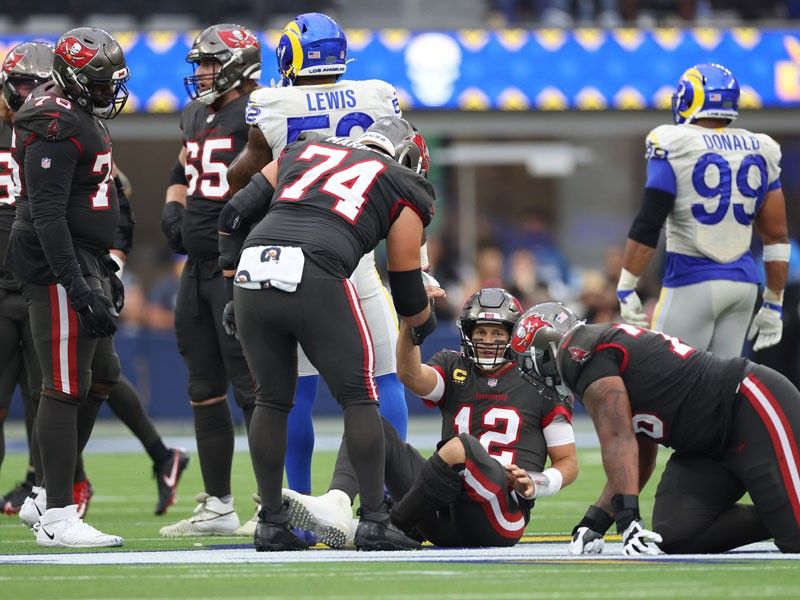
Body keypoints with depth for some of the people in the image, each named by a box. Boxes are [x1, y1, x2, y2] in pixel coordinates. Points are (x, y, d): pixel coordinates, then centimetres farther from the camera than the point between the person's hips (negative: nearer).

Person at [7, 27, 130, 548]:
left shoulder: (84, 118, 15)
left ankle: (55, 490, 22)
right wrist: (77, 286, -26)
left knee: (101, 375, 15)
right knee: (66, 386, -9)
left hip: (84, 263, 11)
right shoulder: (56, 124, -18)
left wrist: (104, 271, 27)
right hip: (57, 268, -11)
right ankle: (57, 518, -7)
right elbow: (47, 213, -23)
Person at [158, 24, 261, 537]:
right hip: (199, 268, 9)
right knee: (205, 390, 12)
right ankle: (218, 507, 20)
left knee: (252, 387, -9)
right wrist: (173, 208, 13)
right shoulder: (196, 115, 16)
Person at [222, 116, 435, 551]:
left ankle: (270, 523, 18)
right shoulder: (401, 192, 19)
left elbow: (234, 216, 24)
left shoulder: (302, 152, 30)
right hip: (316, 279, -4)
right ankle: (374, 522, 5)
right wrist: (424, 325, 43)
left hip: (252, 275, 4)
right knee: (359, 397, 8)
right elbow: (406, 288, 22)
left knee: (272, 400, 17)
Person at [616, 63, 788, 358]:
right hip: (743, 282, 5)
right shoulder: (759, 152, 7)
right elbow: (777, 235, 10)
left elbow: (648, 225, -13)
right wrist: (773, 305, 16)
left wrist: (626, 289, -6)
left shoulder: (674, 147, -9)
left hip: (692, 283, -5)